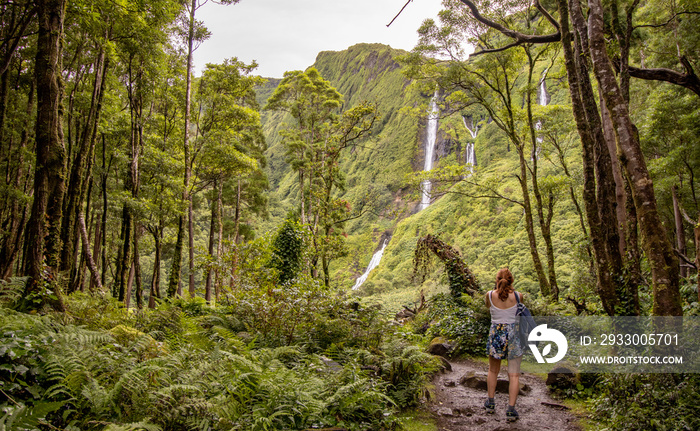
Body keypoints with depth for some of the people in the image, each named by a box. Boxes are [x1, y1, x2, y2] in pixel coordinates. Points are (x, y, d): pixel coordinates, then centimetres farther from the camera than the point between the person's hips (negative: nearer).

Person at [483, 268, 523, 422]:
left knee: (493, 371, 20)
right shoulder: (518, 296, -8)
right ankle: (511, 410, 2)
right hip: (513, 334, -1)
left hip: (496, 334, 1)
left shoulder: (490, 295, -8)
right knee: (514, 375, 5)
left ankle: (490, 403, 30)